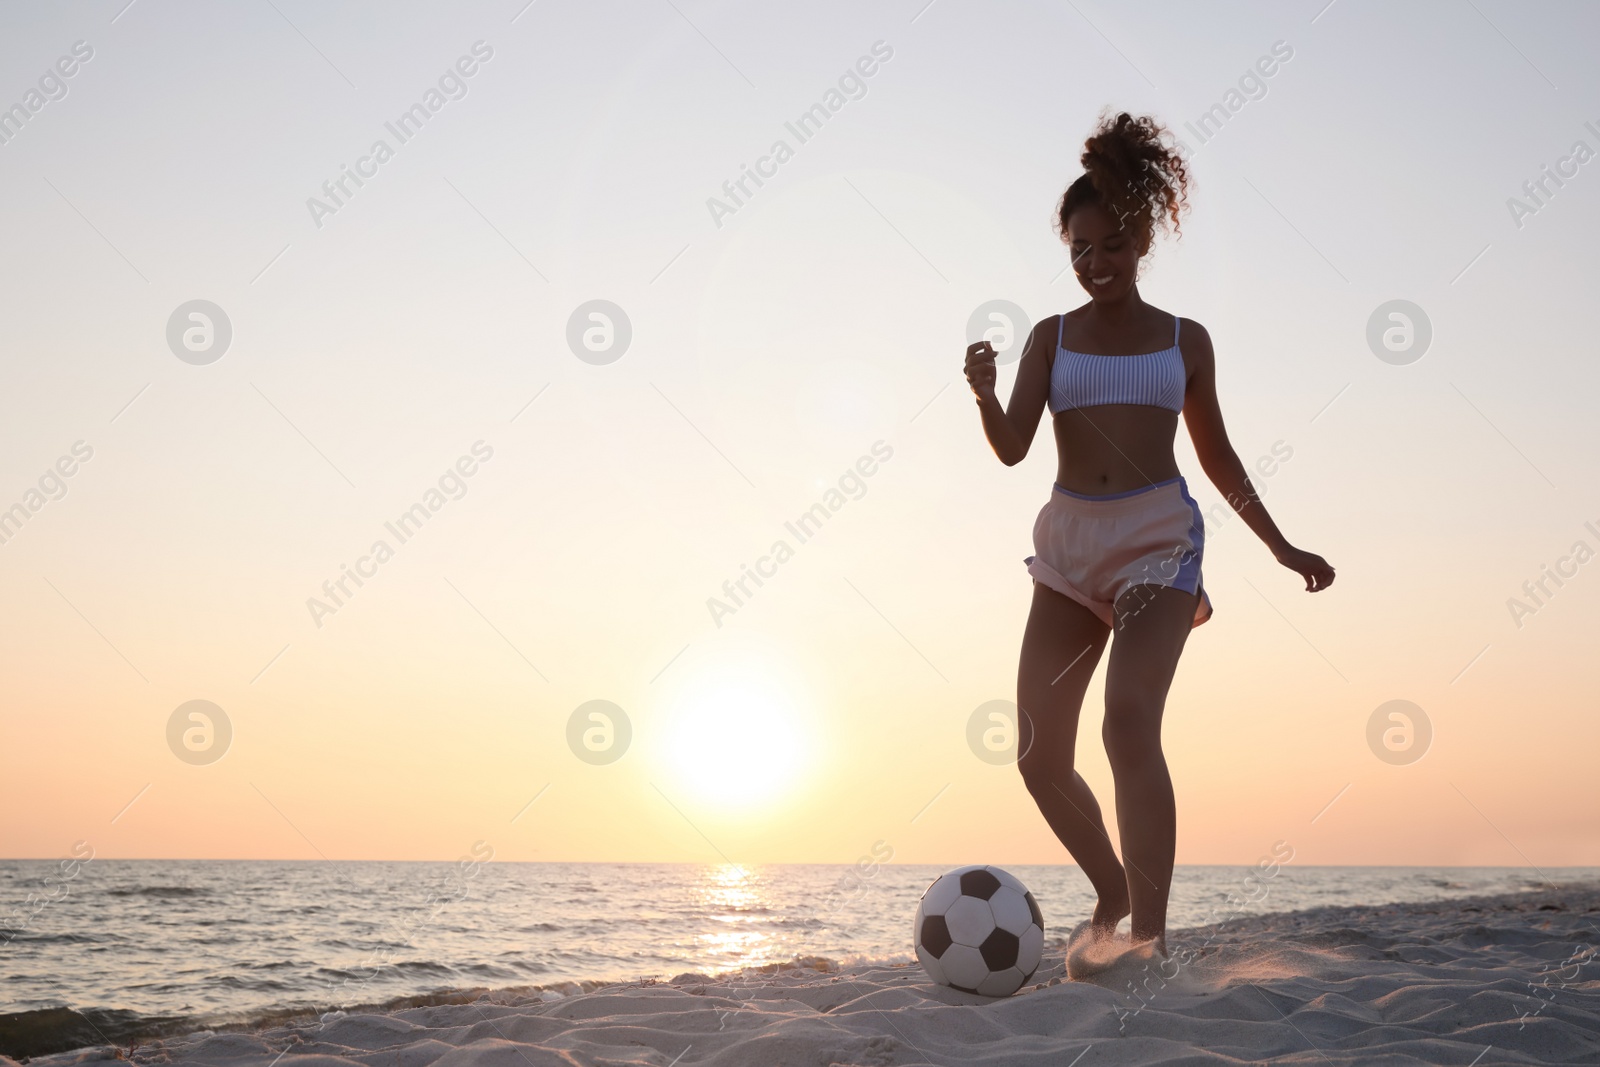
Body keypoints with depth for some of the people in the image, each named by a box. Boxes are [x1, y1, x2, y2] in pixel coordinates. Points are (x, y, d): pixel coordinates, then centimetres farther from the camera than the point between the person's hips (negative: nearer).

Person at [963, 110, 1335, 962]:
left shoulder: (1184, 340, 9)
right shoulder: (1050, 338, 9)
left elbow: (1216, 453, 18)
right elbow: (1011, 448, -4)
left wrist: (1282, 549, 17)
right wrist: (984, 394, -25)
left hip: (1158, 535, -2)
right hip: (1067, 541, 3)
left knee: (1129, 725, -25)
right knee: (1039, 757, 1)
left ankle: (1150, 935, -20)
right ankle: (1112, 892, 26)